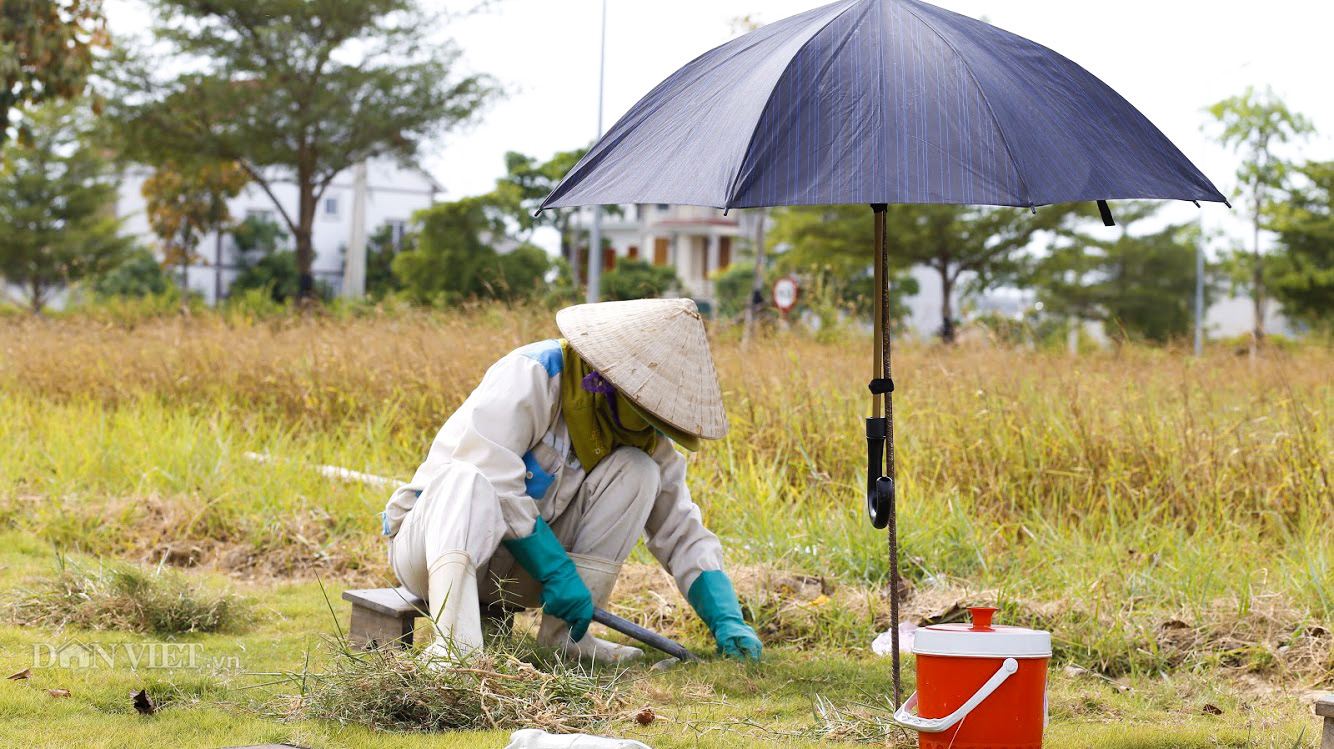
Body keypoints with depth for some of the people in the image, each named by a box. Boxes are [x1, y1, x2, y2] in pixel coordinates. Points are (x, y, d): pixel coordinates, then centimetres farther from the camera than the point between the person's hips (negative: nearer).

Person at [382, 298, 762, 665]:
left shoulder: (646, 435, -1)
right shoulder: (529, 374, -21)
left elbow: (682, 531, 2)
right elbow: (494, 483, -28)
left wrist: (727, 619, -10)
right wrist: (559, 572, -27)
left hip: (527, 554, 6)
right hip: (434, 538, -6)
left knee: (637, 471, -11)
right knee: (465, 480, -38)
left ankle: (564, 634, -15)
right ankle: (454, 641, -52)